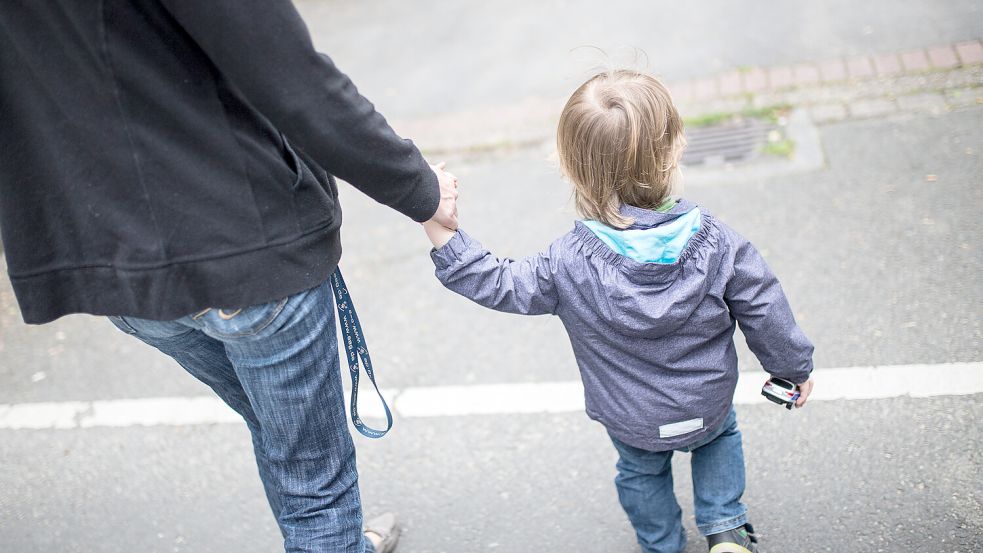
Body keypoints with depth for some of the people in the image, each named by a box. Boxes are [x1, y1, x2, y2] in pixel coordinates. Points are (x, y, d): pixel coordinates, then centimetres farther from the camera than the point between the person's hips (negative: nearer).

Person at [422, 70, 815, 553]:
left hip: (632, 422, 0)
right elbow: (765, 313, -12)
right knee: (720, 436, 35)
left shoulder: (567, 264, -28)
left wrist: (441, 232, -18)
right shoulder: (716, 242, -23)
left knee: (641, 472, 31)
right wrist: (795, 367, 6)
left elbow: (497, 285, -19)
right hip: (708, 404, 1)